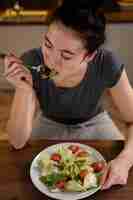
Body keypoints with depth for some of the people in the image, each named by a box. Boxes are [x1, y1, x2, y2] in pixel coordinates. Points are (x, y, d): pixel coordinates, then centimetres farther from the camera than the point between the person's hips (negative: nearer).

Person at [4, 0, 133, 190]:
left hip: (94, 125, 1)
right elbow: (17, 142, -27)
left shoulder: (108, 65, -31)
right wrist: (25, 89, -42)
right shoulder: (31, 63, -30)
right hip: (49, 125, 0)